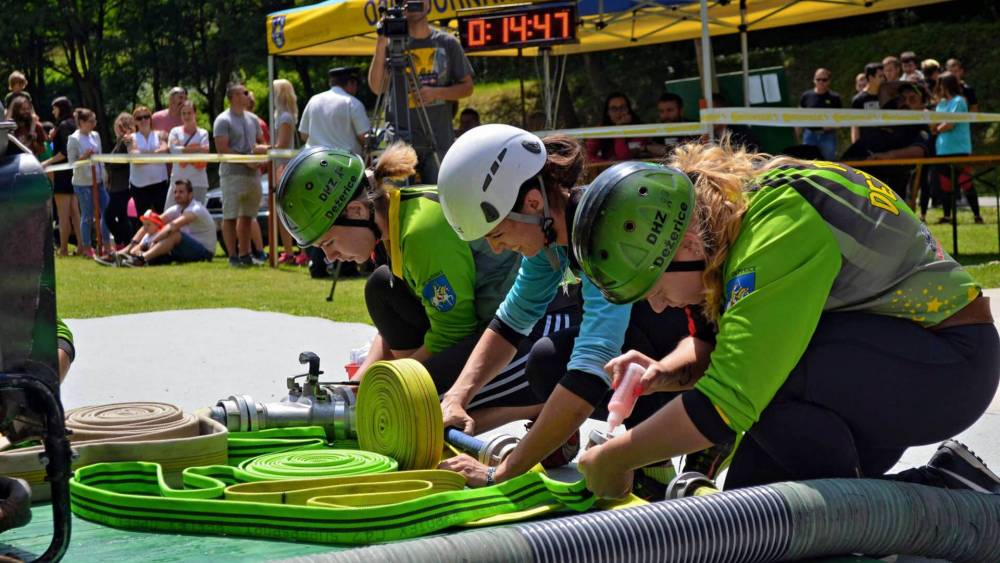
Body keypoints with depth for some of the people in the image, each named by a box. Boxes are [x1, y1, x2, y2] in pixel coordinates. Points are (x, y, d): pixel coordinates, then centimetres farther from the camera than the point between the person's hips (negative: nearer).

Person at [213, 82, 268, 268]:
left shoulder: (252, 119, 16)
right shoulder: (223, 121, -7)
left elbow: (261, 143, 22)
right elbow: (222, 149, -13)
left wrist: (261, 149, -3)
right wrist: (246, 159, -17)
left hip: (253, 173, 7)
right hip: (232, 174, -7)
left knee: (247, 216, 11)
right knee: (230, 216, -4)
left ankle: (245, 254, 18)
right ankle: (233, 256, -2)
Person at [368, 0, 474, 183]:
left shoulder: (447, 43, 9)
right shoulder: (392, 43, 6)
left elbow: (467, 87, 9)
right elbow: (377, 87, -6)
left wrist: (436, 93, -9)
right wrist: (381, 44, -15)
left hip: (439, 142, 0)